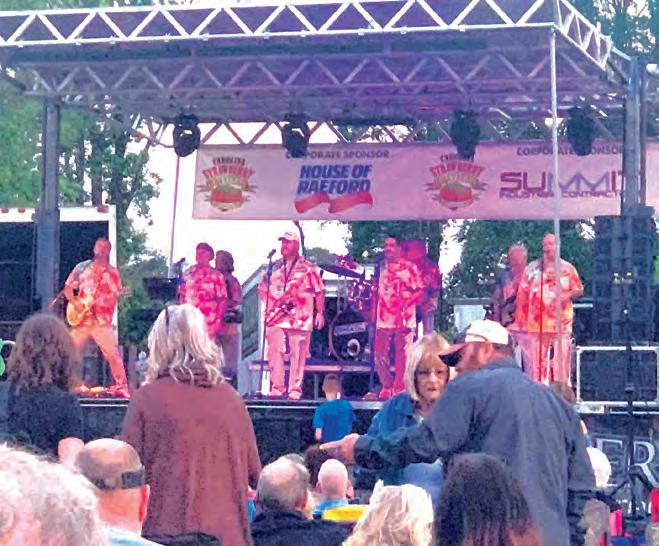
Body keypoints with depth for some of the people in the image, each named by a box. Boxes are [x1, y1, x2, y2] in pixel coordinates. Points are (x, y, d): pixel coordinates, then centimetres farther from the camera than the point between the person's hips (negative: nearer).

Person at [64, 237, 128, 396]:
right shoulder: (82, 267, 10)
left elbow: (115, 296, 4)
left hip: (102, 320, -2)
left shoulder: (112, 272, 8)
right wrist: (75, 303, -5)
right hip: (82, 319, 2)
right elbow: (68, 288, 10)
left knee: (113, 355, -12)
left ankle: (121, 387, -7)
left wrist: (120, 294, -18)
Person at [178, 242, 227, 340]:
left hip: (208, 323, -3)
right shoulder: (188, 273, 12)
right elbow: (181, 295, 15)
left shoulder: (216, 276, 2)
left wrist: (218, 321, -8)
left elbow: (222, 300, -1)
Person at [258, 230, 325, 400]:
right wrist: (269, 304, 5)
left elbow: (319, 291, 3)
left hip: (299, 319, -4)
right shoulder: (274, 267, 15)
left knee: (297, 355, -3)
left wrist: (320, 313, -3)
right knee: (275, 353, -1)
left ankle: (295, 391, 0)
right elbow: (262, 287, 21)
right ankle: (276, 388, 4)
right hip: (276, 317, 4)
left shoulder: (307, 268, 3)